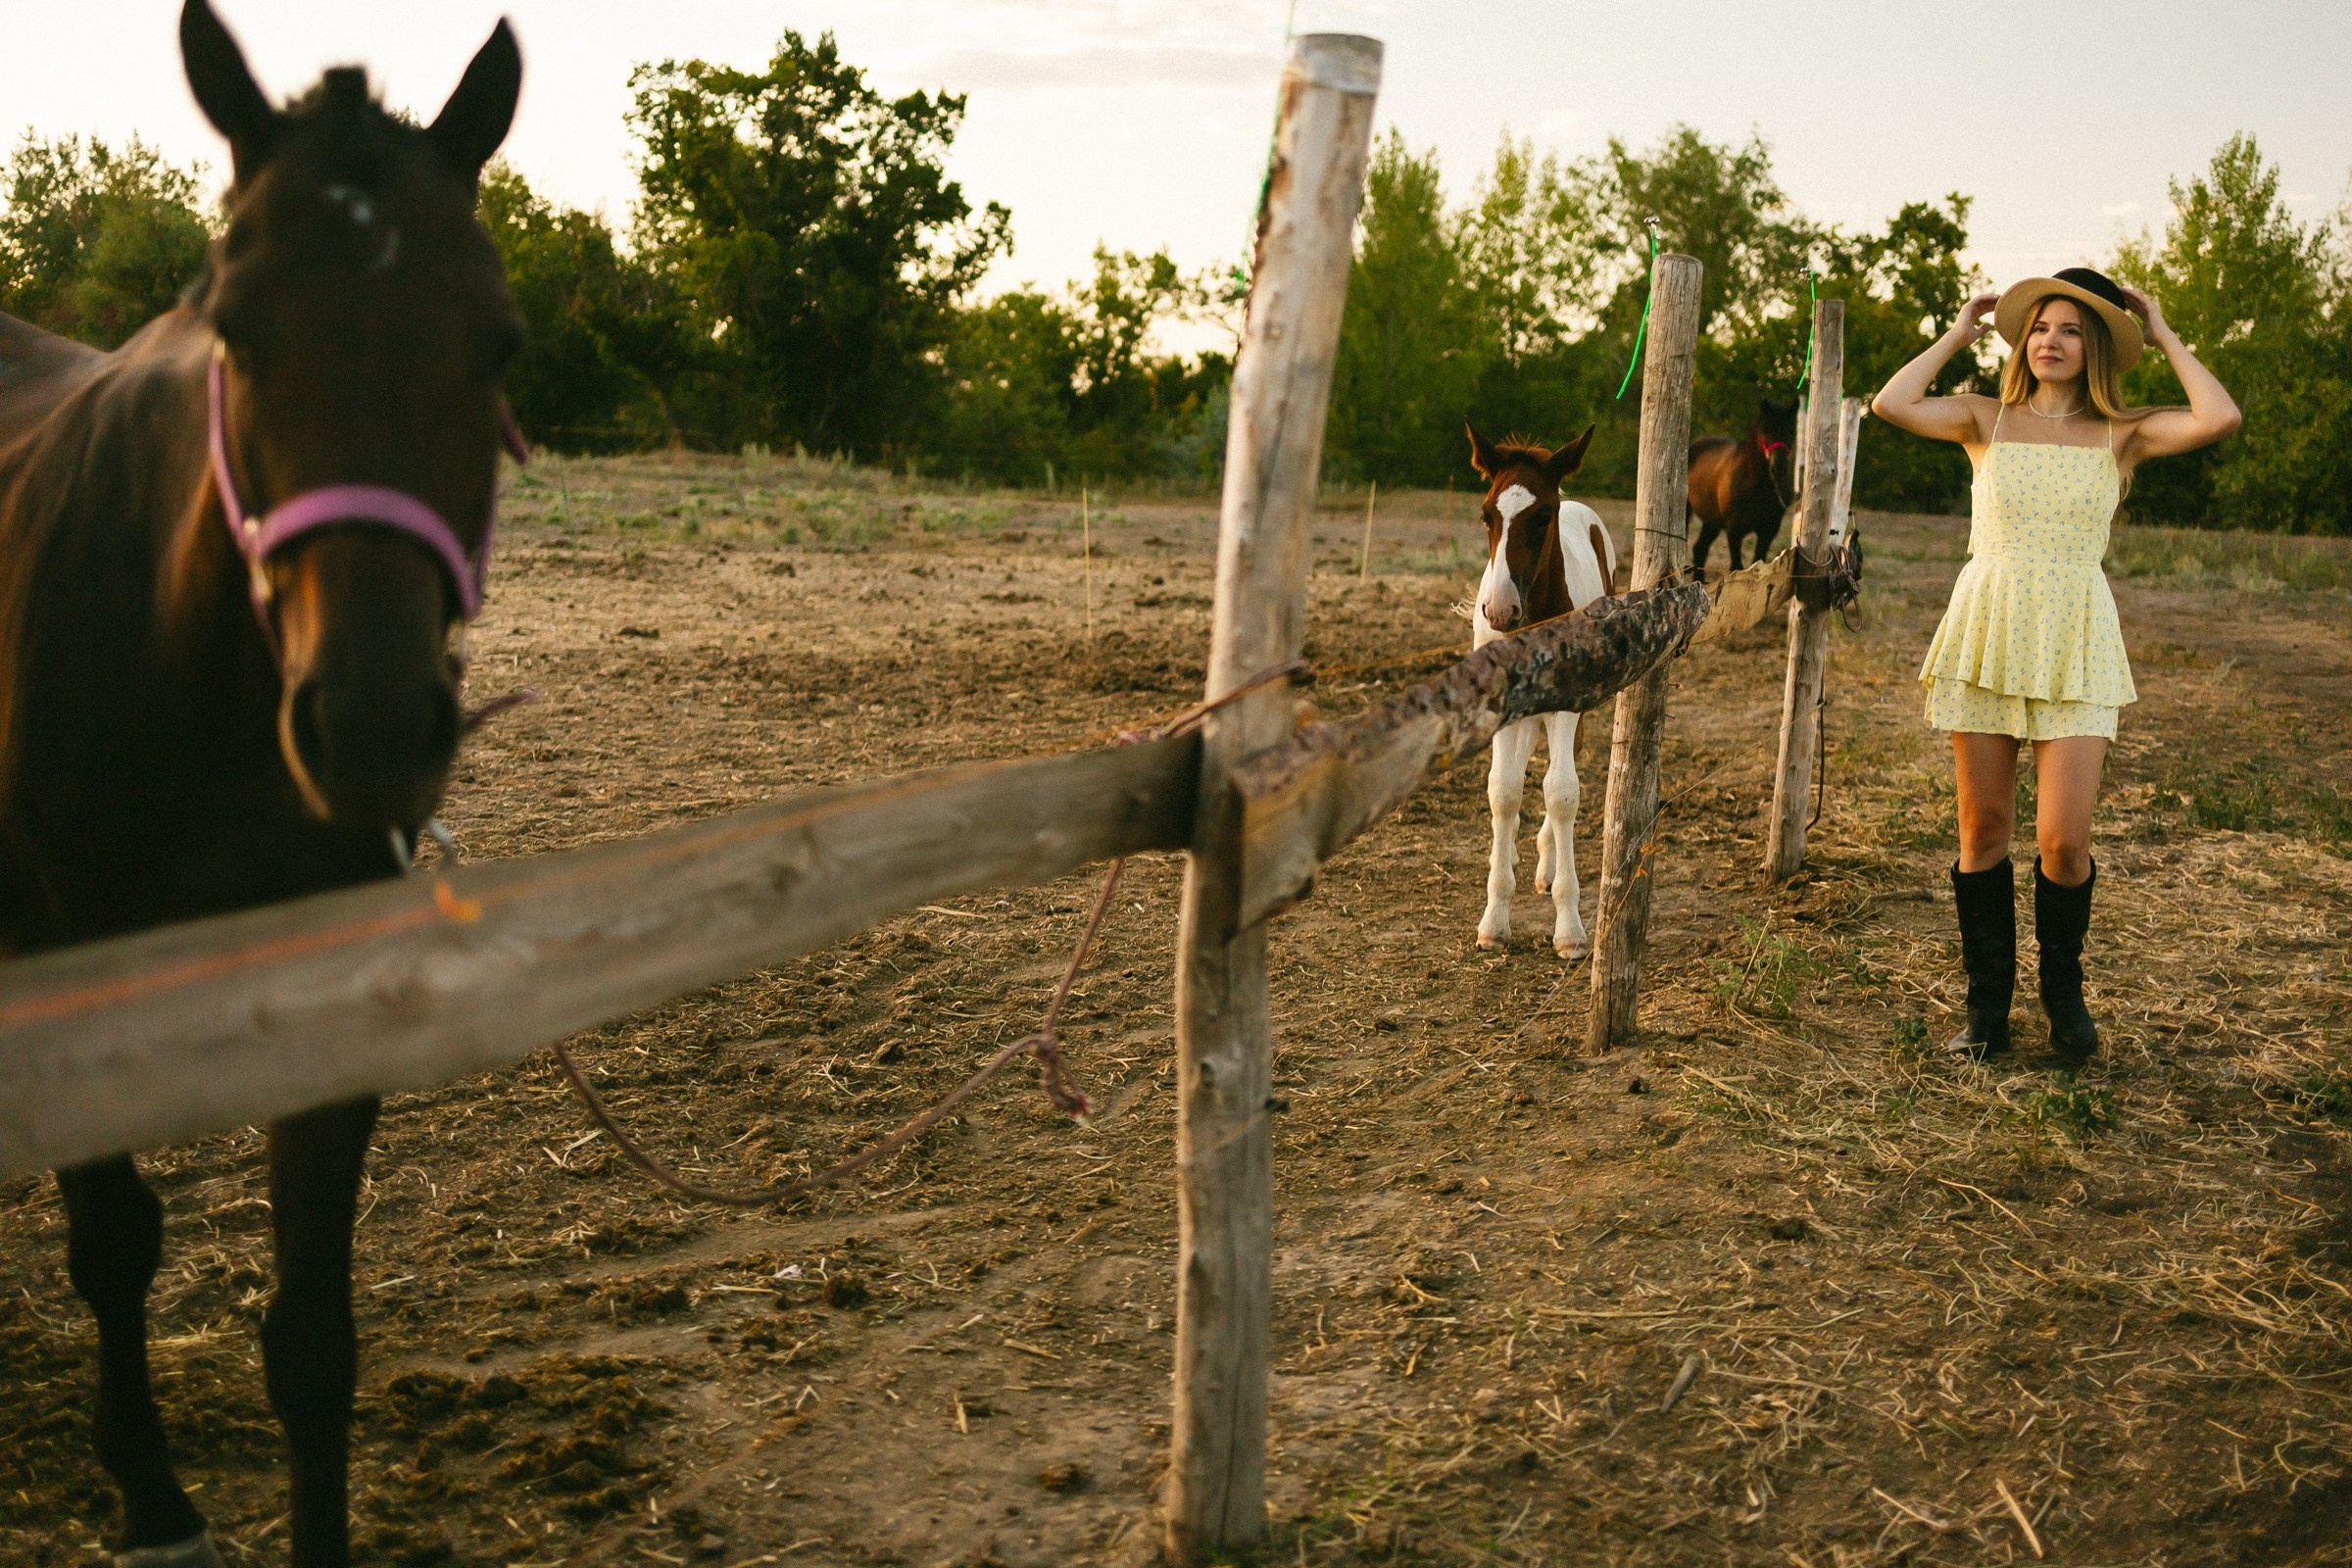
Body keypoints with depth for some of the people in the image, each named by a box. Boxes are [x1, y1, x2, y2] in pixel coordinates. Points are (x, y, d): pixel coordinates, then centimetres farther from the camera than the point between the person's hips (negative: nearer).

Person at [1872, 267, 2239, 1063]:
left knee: (2064, 841, -6)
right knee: (1984, 827, 6)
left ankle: (2063, 991, 21)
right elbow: (1891, 405, -9)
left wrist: (2165, 336, 2)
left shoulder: (2122, 435, 5)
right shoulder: (1987, 420, 6)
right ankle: (1987, 1003, 20)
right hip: (1984, 635, 1)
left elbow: (2220, 419, -12)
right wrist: (1956, 335, 3)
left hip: (2074, 645, -1)